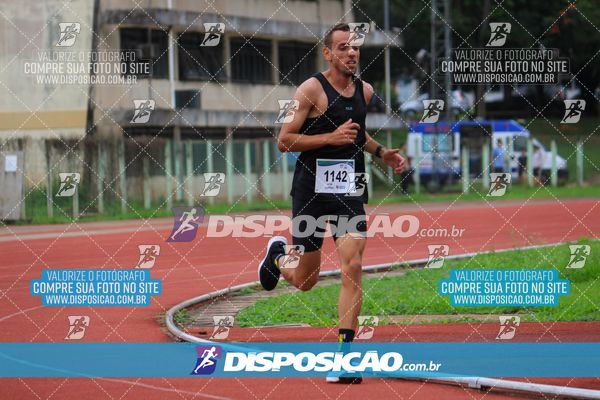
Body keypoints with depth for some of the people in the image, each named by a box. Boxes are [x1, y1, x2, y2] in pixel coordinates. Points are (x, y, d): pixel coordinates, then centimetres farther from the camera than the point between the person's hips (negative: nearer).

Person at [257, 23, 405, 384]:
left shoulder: (365, 91, 8)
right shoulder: (312, 89, -10)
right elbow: (284, 141, -11)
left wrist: (380, 152, 12)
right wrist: (331, 138, -20)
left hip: (350, 191, 4)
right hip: (312, 189, -4)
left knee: (353, 267, -15)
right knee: (306, 280, 8)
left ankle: (344, 355, -12)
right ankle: (278, 254, 45)